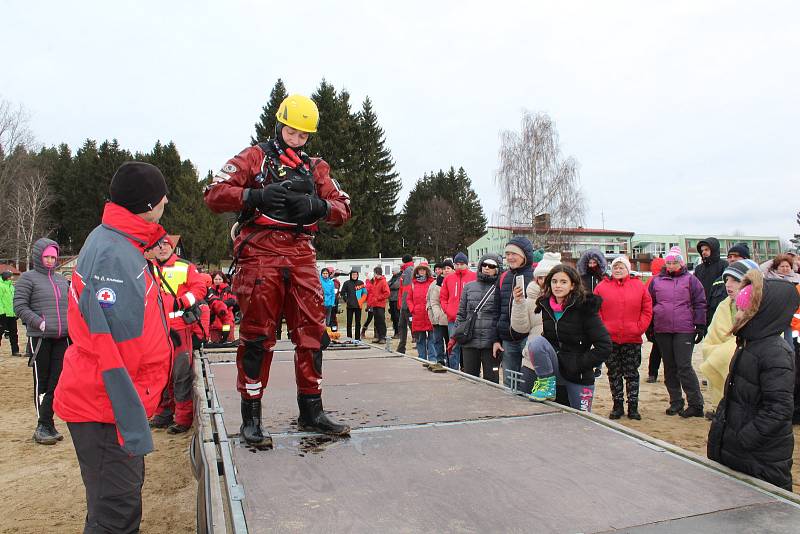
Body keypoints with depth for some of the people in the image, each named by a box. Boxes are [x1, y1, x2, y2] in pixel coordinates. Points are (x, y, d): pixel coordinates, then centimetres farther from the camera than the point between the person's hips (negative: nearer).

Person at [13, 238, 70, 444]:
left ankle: (46, 425, 12)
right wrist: (40, 322, -20)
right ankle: (43, 427, 12)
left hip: (62, 338, 5)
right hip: (40, 339, -5)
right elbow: (19, 306, -8)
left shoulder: (61, 279, 15)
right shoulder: (28, 278, -1)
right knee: (42, 383, 3)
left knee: (57, 382, 3)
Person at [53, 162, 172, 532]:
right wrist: (133, 424, -24)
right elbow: (112, 350, -26)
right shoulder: (115, 254, -22)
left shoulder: (123, 246, 10)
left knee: (121, 502, 21)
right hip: (105, 408, -10)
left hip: (103, 402, 10)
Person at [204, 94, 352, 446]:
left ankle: (311, 411, 15)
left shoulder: (316, 168, 20)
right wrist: (256, 195, -17)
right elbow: (214, 195, -1)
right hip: (260, 254, -4)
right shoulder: (253, 157, 9)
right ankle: (251, 417, 8)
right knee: (256, 336, -3)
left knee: (312, 333, 3)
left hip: (301, 256, 4)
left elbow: (343, 208, 12)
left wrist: (317, 205, -9)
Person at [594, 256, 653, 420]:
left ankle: (633, 406, 15)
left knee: (632, 374, 7)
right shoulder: (602, 286, 3)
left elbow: (647, 310, 4)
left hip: (632, 339, 0)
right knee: (614, 374, 8)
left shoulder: (639, 286, 5)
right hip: (609, 338, 0)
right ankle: (617, 405, 18)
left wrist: (639, 328, -6)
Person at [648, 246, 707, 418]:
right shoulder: (656, 281, 10)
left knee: (684, 367, -8)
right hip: (662, 331, 4)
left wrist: (700, 326, -4)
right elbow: (650, 304, 14)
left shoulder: (690, 280, 2)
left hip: (684, 331, -4)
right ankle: (675, 402, 21)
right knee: (669, 368, 10)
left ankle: (696, 404, 2)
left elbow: (699, 304, 1)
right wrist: (650, 327, 12)